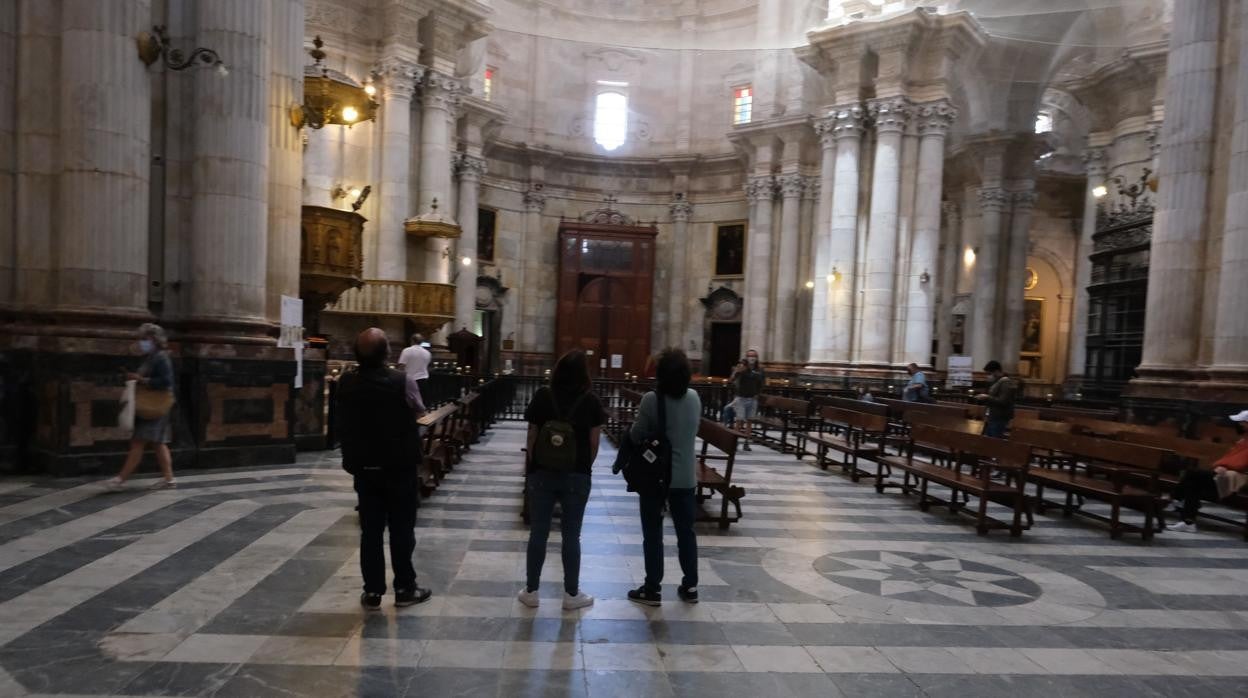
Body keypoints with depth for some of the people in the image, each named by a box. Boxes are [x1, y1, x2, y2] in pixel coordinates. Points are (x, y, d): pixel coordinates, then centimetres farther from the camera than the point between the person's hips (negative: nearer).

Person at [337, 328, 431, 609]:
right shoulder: (403, 381, -16)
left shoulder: (345, 384, -5)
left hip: (364, 468, 3)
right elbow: (419, 410, 1)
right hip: (400, 468, -3)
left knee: (370, 531, 11)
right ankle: (404, 589, 16)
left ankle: (372, 591, 17)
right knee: (402, 530, 8)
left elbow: (342, 425, 6)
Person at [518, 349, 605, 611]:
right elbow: (593, 443, -4)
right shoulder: (590, 401, -6)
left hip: (542, 473, 1)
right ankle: (571, 594, 19)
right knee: (571, 536, 9)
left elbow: (532, 436, 0)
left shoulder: (542, 396, -3)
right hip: (576, 476, -1)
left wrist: (531, 465, 11)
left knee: (538, 533, 10)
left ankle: (531, 592, 20)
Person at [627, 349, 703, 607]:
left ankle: (653, 589, 15)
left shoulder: (651, 399, -17)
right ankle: (690, 587, 24)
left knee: (653, 533, 8)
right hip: (685, 477, 4)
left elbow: (636, 436, -10)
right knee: (686, 531, 15)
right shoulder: (694, 398, -2)